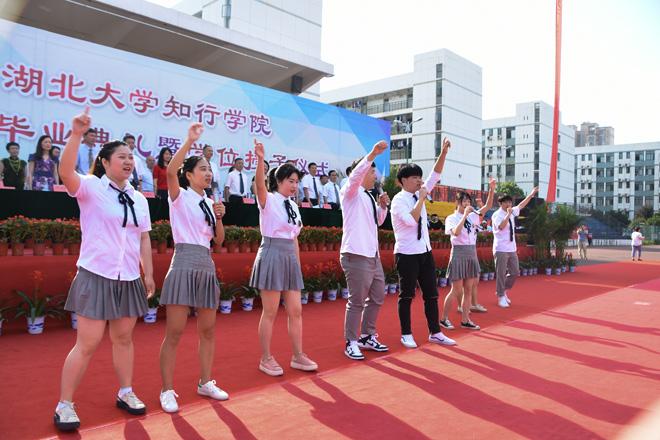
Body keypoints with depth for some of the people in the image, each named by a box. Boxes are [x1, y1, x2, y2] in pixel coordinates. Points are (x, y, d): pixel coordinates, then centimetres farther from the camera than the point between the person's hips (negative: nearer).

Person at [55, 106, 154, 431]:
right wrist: (76, 134, -37)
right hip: (96, 276, -5)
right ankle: (64, 405, 15)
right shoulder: (91, 188, -5)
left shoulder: (138, 199, 11)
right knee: (87, 343, -2)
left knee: (123, 338, 14)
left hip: (129, 279, 5)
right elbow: (66, 173, -26)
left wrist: (148, 273, 11)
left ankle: (126, 393, 29)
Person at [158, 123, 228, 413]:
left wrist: (219, 218, 1)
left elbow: (219, 241, 17)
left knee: (207, 330, 11)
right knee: (175, 332, -3)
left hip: (207, 268, 6)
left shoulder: (209, 203, 16)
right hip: (184, 266, -6)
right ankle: (167, 390, 10)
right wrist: (190, 141, -24)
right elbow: (170, 171, -22)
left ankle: (205, 383, 25)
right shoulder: (180, 196, 0)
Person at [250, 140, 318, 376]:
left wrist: (298, 266, 17)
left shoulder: (293, 206, 15)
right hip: (272, 256, -7)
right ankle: (266, 359, 15)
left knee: (296, 310, 9)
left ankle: (298, 356, 21)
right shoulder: (268, 200, -5)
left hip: (290, 258, 7)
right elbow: (259, 183, -28)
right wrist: (260, 160, -44)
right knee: (270, 312, 1)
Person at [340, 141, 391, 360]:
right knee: (357, 301, -4)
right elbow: (356, 174, -26)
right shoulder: (352, 192, -4)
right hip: (356, 255, -9)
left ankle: (367, 337, 30)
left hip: (373, 255, 9)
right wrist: (373, 154, -36)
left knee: (377, 297, 15)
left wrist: (383, 206, 11)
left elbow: (378, 221, 30)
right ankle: (351, 343, 9)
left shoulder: (368, 196, 19)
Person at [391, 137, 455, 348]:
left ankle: (435, 333, 19)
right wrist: (422, 199, -20)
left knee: (431, 294, 10)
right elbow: (411, 220, -27)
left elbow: (435, 175, 8)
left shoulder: (418, 195, 10)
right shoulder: (399, 200, -12)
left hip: (425, 252, 7)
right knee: (407, 295, 3)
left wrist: (443, 154, -2)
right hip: (407, 254, -7)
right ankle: (406, 335, 15)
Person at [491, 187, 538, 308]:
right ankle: (501, 297, 8)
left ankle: (503, 291, 28)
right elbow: (501, 227, -29)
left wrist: (531, 194, 32)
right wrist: (508, 214, -30)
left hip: (512, 249, 8)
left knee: (515, 272, 12)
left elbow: (521, 205, 29)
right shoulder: (497, 215, -11)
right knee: (501, 274, -2)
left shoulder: (512, 212, 11)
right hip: (501, 249, -8)